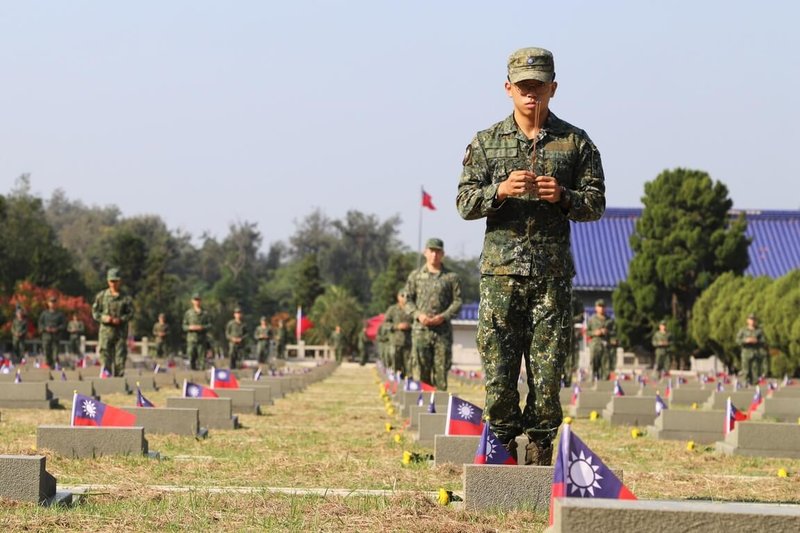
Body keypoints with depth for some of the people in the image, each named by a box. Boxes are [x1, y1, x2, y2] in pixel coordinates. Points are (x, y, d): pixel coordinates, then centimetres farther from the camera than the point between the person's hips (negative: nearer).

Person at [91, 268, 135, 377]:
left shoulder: (126, 298, 3)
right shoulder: (101, 296, 7)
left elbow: (130, 314, 3)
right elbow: (95, 311, 9)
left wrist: (121, 320, -14)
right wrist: (103, 317, -10)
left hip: (121, 331, 0)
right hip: (106, 331, 0)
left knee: (120, 357, 1)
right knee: (105, 356, -6)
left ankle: (118, 377, 7)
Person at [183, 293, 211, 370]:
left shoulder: (205, 313, 8)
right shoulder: (188, 313, 10)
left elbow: (209, 325, 5)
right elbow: (184, 326, 10)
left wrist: (202, 327, -12)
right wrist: (190, 327, -10)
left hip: (202, 339, 0)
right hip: (191, 338, 0)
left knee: (201, 357, -5)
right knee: (191, 357, -5)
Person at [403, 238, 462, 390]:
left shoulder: (451, 277, 8)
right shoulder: (415, 275, 11)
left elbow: (457, 301, 5)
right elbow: (407, 299, 10)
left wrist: (444, 316, -11)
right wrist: (418, 314, -8)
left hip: (443, 330, 0)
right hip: (420, 329, 0)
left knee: (441, 369, -1)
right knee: (421, 371, -4)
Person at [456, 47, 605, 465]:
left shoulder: (576, 143, 9)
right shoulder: (486, 142, 10)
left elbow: (596, 205, 7)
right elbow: (465, 203, 5)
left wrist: (564, 197, -13)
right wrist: (500, 190, -14)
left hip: (553, 273, 0)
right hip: (501, 269, 0)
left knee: (548, 373, -1)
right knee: (498, 371, -3)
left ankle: (540, 459, 7)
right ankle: (502, 451, 7)